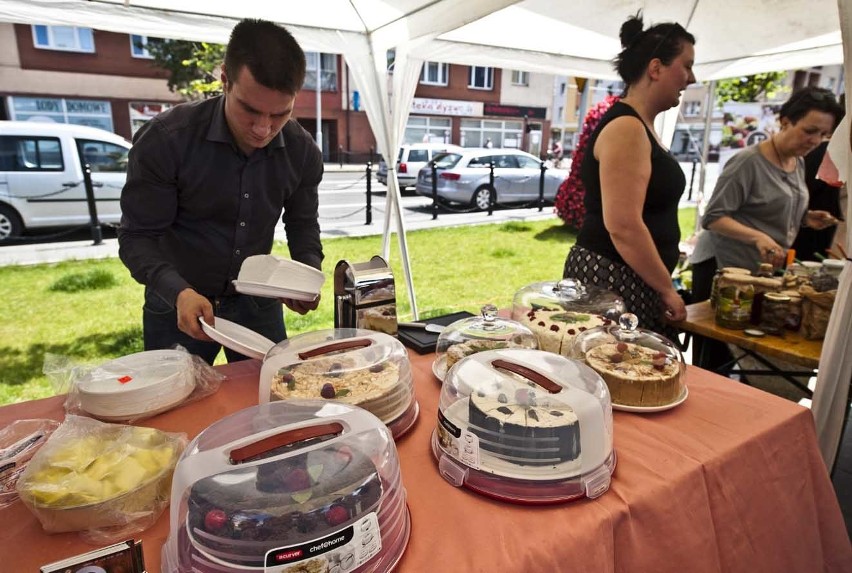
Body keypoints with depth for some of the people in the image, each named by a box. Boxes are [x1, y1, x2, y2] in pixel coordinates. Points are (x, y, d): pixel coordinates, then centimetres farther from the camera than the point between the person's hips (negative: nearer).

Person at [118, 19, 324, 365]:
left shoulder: (303, 152, -11)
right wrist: (179, 292, -33)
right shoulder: (165, 140, -20)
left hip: (257, 302, 3)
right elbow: (138, 236, -16)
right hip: (177, 304, -2)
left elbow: (303, 225, 1)